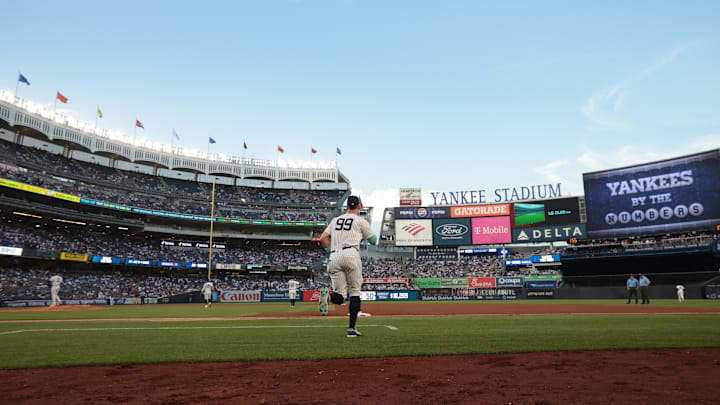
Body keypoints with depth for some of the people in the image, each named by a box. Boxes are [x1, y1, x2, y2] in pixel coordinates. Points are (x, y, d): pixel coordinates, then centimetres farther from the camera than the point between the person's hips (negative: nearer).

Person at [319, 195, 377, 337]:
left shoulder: (335, 220, 21)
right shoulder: (360, 221, 8)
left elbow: (323, 239, 13)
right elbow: (373, 240, 16)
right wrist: (366, 229, 32)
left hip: (334, 257, 4)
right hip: (350, 254, -4)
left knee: (339, 297, 5)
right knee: (355, 292, 6)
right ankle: (351, 328, -1)